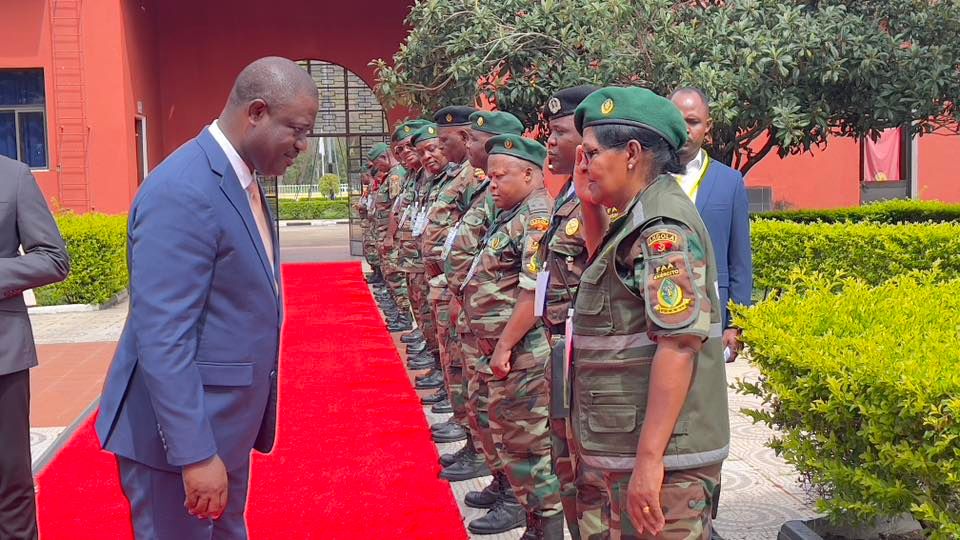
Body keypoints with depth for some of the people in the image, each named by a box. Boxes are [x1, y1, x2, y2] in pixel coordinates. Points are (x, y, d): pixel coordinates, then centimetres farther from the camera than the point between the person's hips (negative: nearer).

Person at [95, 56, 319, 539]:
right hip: (183, 430, -9)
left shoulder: (240, 180, 7)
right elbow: (162, 339, -26)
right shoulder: (183, 192, -23)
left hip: (224, 421, 9)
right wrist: (195, 454, -26)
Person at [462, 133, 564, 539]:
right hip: (504, 349, 10)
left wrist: (504, 346, -20)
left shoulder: (539, 216, -16)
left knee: (526, 442, -2)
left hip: (523, 352, -10)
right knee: (510, 437, 17)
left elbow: (535, 292, -24)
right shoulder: (513, 214, 15)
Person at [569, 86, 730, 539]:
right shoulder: (641, 216, 12)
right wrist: (590, 203, 15)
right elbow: (605, 271, 32)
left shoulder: (663, 226, -19)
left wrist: (649, 457, -27)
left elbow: (680, 344, -26)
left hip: (662, 455, -10)